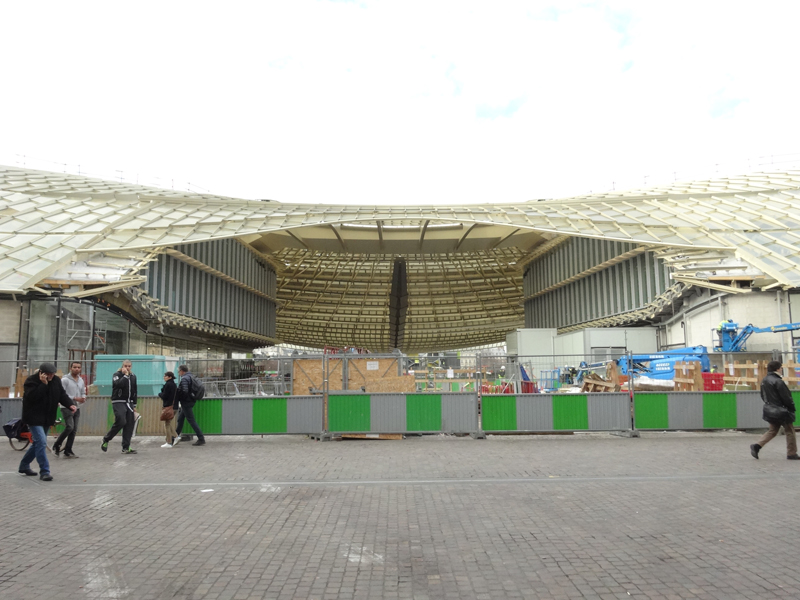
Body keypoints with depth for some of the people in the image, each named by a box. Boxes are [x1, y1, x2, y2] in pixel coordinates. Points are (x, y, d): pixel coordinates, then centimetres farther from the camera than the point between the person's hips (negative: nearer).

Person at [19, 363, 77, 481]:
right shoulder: (31, 381, -14)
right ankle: (44, 471, -12)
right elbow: (32, 397, -26)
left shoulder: (56, 380, 3)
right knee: (41, 442, -16)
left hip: (47, 418, 7)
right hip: (34, 418, -7)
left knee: (38, 443, 17)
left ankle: (24, 466, 37)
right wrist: (43, 384, -30)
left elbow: (62, 395, 2)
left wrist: (70, 405, -15)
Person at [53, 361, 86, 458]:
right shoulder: (65, 379, -8)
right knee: (69, 427, -16)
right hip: (67, 407, -7)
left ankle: (68, 451, 11)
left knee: (74, 430, 4)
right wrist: (75, 398, -20)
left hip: (77, 408, 7)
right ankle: (56, 445, 5)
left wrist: (83, 398, -3)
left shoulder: (81, 380, 14)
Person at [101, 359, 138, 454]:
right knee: (121, 422, -18)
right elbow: (119, 384, -25)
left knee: (130, 424, 0)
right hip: (118, 402, -6)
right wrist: (125, 375, -17)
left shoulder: (133, 377, 14)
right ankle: (106, 439, 5)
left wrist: (134, 405, 17)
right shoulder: (116, 375, -3)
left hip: (129, 403, 6)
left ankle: (126, 447, 5)